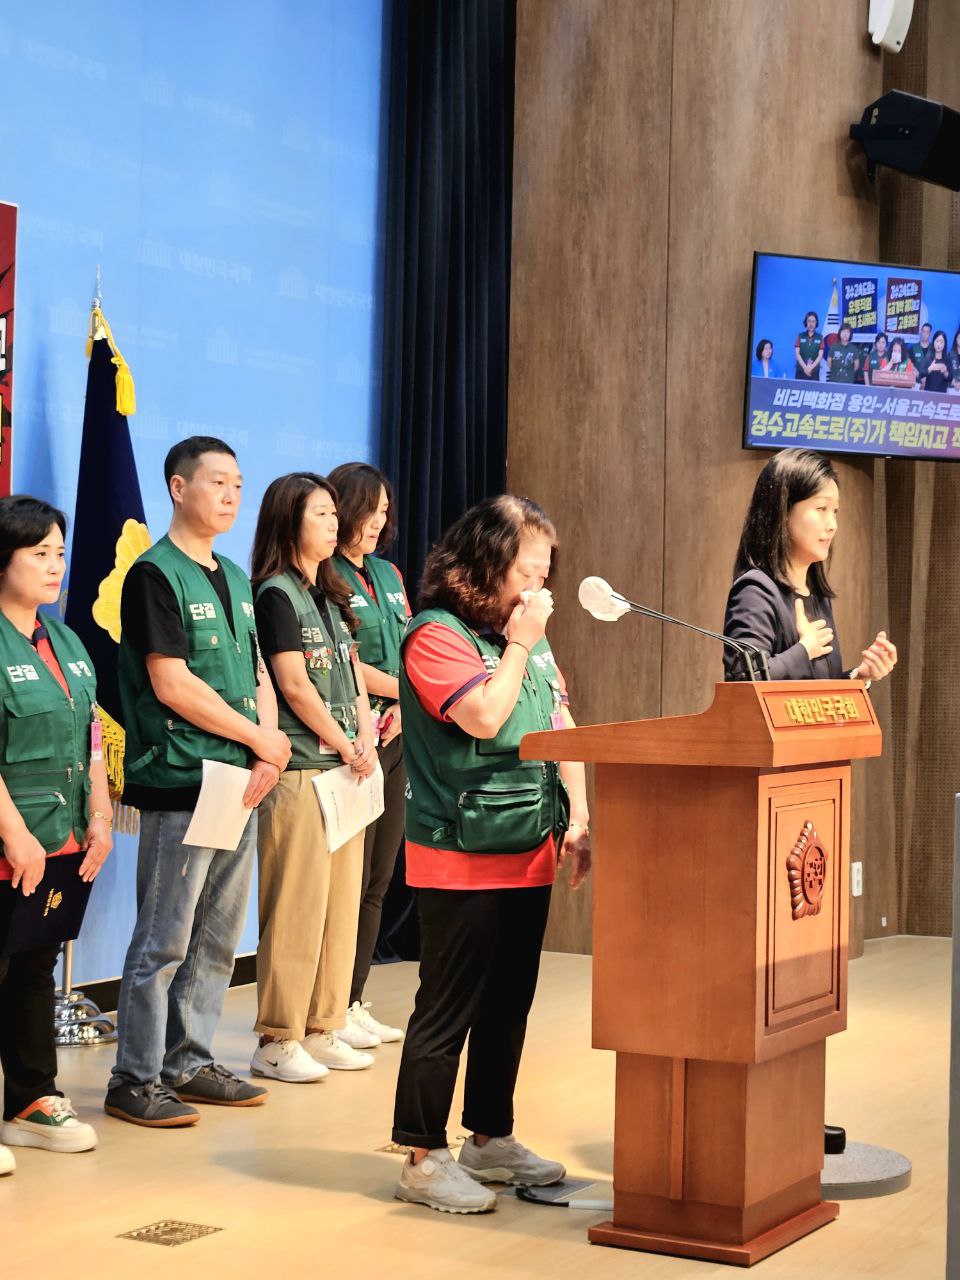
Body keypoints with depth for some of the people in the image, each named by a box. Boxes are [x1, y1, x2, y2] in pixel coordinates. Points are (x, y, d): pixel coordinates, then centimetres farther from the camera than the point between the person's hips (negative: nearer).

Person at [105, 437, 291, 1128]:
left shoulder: (234, 578, 17)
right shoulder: (155, 575, -8)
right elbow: (172, 684, -15)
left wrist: (269, 756, -1)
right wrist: (262, 738, -9)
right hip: (180, 783, -8)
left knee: (219, 935, 12)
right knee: (163, 941, -4)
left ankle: (190, 1062, 22)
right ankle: (136, 1079, 4)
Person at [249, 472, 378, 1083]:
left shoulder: (331, 596, 18)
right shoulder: (277, 594, -7)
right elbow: (295, 687, -13)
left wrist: (367, 740, -1)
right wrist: (348, 748, -6)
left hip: (346, 767, 8)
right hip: (300, 770, -8)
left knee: (343, 900, 9)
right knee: (298, 905, -7)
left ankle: (322, 1028, 17)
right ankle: (278, 1040, 0)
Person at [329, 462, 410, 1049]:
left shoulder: (389, 574, 16)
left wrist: (406, 706, -4)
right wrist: (404, 688, -5)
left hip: (397, 739, 8)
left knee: (378, 879, 10)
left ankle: (356, 1002, 18)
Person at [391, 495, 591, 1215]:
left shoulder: (532, 637, 14)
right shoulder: (438, 635, -11)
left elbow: (562, 728, 16)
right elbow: (482, 717, -23)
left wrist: (578, 818, 8)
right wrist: (518, 644, -13)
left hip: (529, 854, 8)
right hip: (461, 859, -8)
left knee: (510, 1005, 15)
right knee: (449, 1008, -4)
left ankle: (491, 1138, 28)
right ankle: (425, 1159, 4)